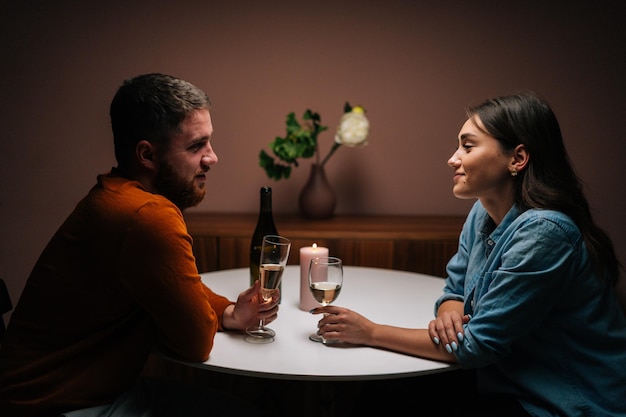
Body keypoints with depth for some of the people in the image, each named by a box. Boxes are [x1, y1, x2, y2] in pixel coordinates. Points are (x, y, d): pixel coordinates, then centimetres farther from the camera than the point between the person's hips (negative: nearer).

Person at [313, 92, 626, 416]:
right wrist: (448, 315, -17)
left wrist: (371, 332, -18)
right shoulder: (483, 213, 1)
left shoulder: (543, 232, -26)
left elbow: (478, 347, -23)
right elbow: (455, 290, 9)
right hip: (508, 387, 7)